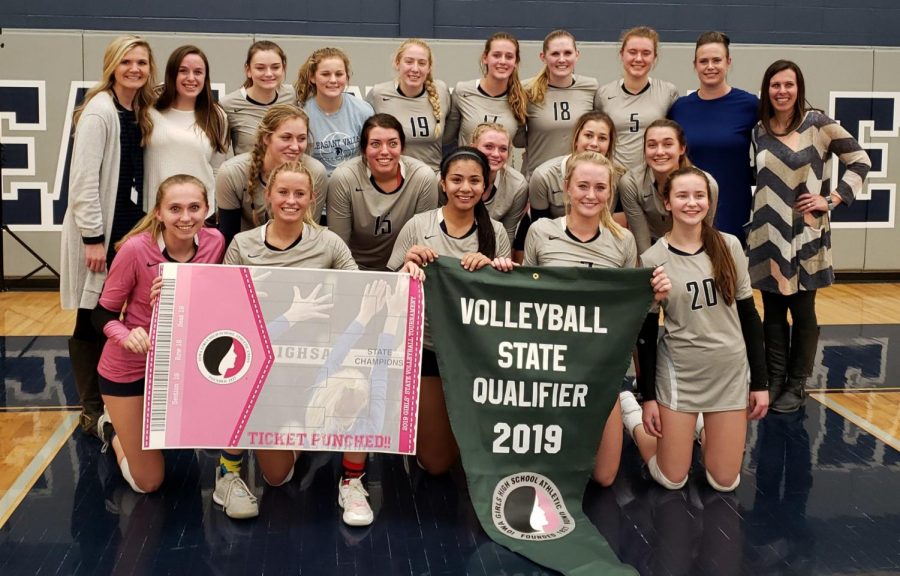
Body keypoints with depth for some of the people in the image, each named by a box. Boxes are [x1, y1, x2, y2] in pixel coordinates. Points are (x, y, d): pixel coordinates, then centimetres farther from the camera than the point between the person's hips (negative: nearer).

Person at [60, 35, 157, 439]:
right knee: (92, 320, 2)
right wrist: (93, 236, -20)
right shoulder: (99, 111, -13)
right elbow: (83, 178, -18)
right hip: (99, 230, -7)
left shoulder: (141, 114, 10)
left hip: (130, 225, 7)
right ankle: (92, 409, 12)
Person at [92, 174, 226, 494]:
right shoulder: (136, 249, -26)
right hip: (130, 366, -4)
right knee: (147, 483, 2)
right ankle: (113, 427, 35)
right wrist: (127, 336, -36)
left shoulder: (215, 242, -15)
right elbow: (103, 313, -15)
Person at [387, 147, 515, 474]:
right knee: (436, 462, 6)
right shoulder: (417, 226, -6)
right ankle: (413, 419, 37)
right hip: (427, 348, -1)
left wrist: (489, 267, -16)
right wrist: (408, 266, -22)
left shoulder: (495, 232, 0)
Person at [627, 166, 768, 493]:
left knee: (725, 482, 7)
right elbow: (646, 333, -5)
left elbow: (748, 314, 3)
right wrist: (648, 397, -4)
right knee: (671, 480, 5)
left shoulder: (729, 247, -3)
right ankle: (631, 411, 29)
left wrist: (760, 381, 2)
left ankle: (701, 425, 36)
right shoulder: (652, 259, -10)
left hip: (731, 371, 3)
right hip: (679, 372, -3)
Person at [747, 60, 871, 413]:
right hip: (768, 235, 3)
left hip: (806, 235, -3)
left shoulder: (817, 124, -6)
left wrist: (832, 199, -9)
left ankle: (797, 385, 16)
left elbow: (860, 161, -2)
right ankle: (774, 379, 21)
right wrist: (753, 223, 7)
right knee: (772, 311, 9)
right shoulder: (759, 130, 5)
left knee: (802, 311, 6)